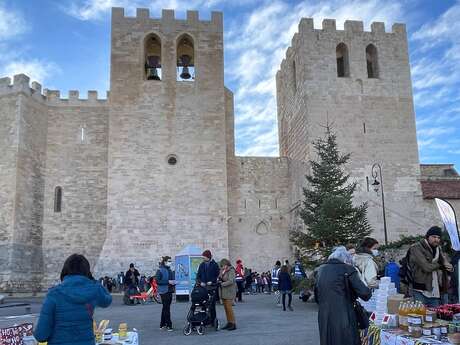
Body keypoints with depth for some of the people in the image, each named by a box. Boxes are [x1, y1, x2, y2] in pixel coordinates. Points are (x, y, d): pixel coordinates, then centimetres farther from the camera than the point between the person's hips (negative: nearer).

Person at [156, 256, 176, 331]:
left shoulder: (169, 270, 12)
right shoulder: (160, 270, -9)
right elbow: (158, 281, -14)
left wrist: (173, 282, 2)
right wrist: (168, 282, -19)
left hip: (169, 291, 7)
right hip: (164, 291, -7)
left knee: (165, 308, 13)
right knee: (166, 308, -6)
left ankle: (162, 324, 21)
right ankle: (169, 325, -2)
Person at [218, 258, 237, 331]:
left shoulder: (231, 271, -11)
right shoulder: (222, 270, 12)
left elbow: (231, 281, -18)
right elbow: (220, 279, 18)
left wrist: (222, 284, -16)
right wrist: (219, 281, -3)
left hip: (230, 291, -7)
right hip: (223, 291, 7)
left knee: (229, 307, -8)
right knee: (226, 308, 8)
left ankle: (233, 324, -2)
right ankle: (229, 323, 16)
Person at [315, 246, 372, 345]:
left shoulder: (320, 270, 9)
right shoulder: (347, 269, -7)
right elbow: (365, 293, -12)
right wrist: (369, 291, 9)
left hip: (324, 318, 5)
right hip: (343, 317, -5)